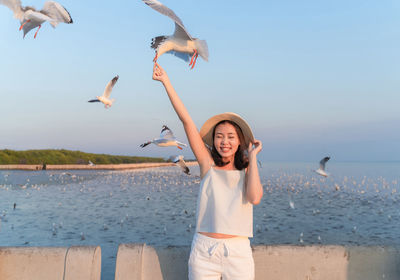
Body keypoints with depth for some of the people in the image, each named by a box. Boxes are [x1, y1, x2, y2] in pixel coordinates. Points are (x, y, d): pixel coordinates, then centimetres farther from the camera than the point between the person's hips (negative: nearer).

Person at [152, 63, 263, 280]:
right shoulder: (208, 164, 1)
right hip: (204, 251, 0)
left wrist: (252, 157, -5)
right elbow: (186, 120, -3)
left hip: (238, 253, 1)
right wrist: (166, 81, -3)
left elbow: (254, 198, -16)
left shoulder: (246, 169, 5)